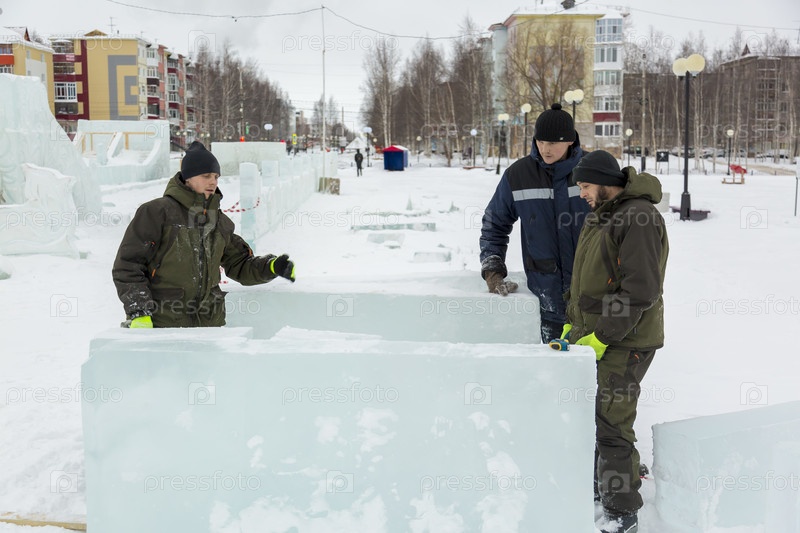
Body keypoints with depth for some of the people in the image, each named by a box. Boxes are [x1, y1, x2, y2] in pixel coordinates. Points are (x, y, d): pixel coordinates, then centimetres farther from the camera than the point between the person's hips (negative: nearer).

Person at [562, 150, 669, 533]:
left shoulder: (639, 218, -17)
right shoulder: (598, 216, 14)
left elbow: (640, 290, -23)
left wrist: (601, 338, -20)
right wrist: (570, 326, 14)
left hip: (624, 342, -9)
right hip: (591, 335, 9)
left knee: (610, 425, -5)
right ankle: (597, 487, 36)